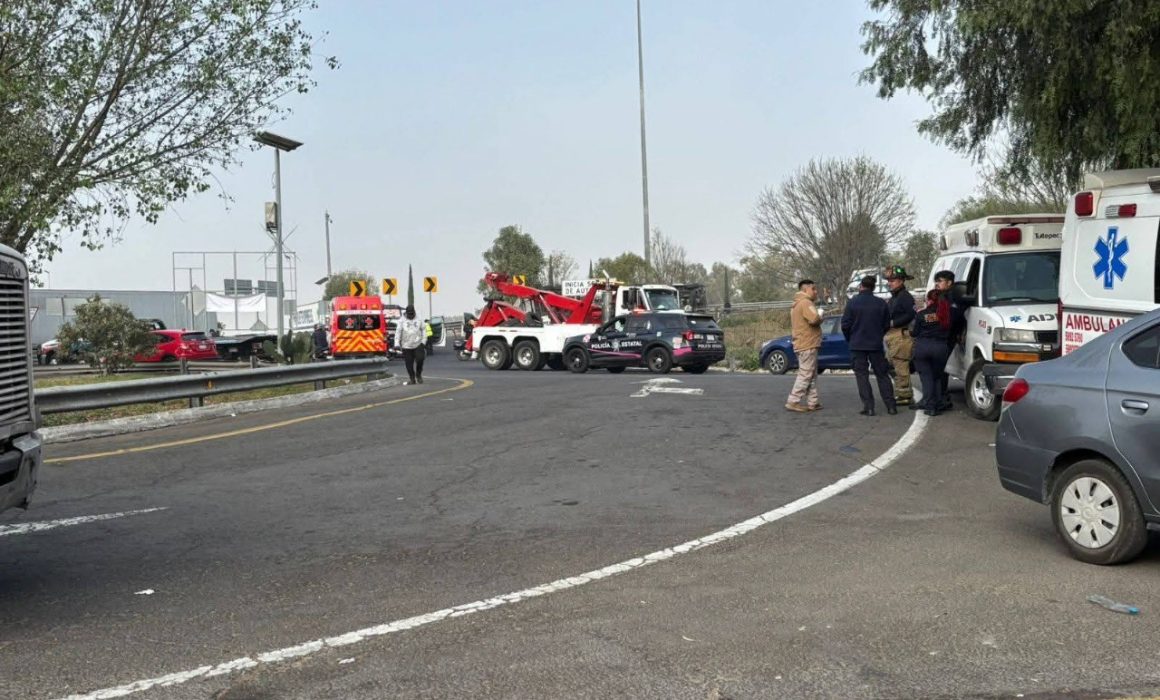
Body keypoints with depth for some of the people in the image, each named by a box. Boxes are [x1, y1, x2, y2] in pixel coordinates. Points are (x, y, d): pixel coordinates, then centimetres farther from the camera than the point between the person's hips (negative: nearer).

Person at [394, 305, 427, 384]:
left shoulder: (418, 320, 7)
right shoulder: (402, 321, 1)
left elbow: (423, 330, 9)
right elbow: (398, 332, -4)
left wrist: (423, 341, -2)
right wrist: (397, 343, -14)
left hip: (418, 344, 0)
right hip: (406, 346, 0)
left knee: (420, 359, -15)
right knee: (409, 363, 2)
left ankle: (418, 375, 9)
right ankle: (412, 379, 14)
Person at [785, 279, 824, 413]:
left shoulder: (796, 304, 19)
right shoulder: (805, 302, -14)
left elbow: (792, 323, 24)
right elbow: (814, 319, -28)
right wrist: (820, 318, -5)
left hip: (803, 344, 10)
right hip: (808, 345, -10)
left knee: (811, 376, 12)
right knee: (805, 375, -8)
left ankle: (812, 402, 12)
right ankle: (792, 402, -8)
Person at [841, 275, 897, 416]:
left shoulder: (853, 303, -9)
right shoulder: (881, 303, -1)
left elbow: (845, 325, -8)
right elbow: (887, 325, 5)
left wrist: (850, 339, 10)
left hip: (857, 345, -2)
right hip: (876, 345, 2)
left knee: (862, 375, 2)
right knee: (882, 374, 10)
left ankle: (868, 407, -3)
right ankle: (891, 406, 9)